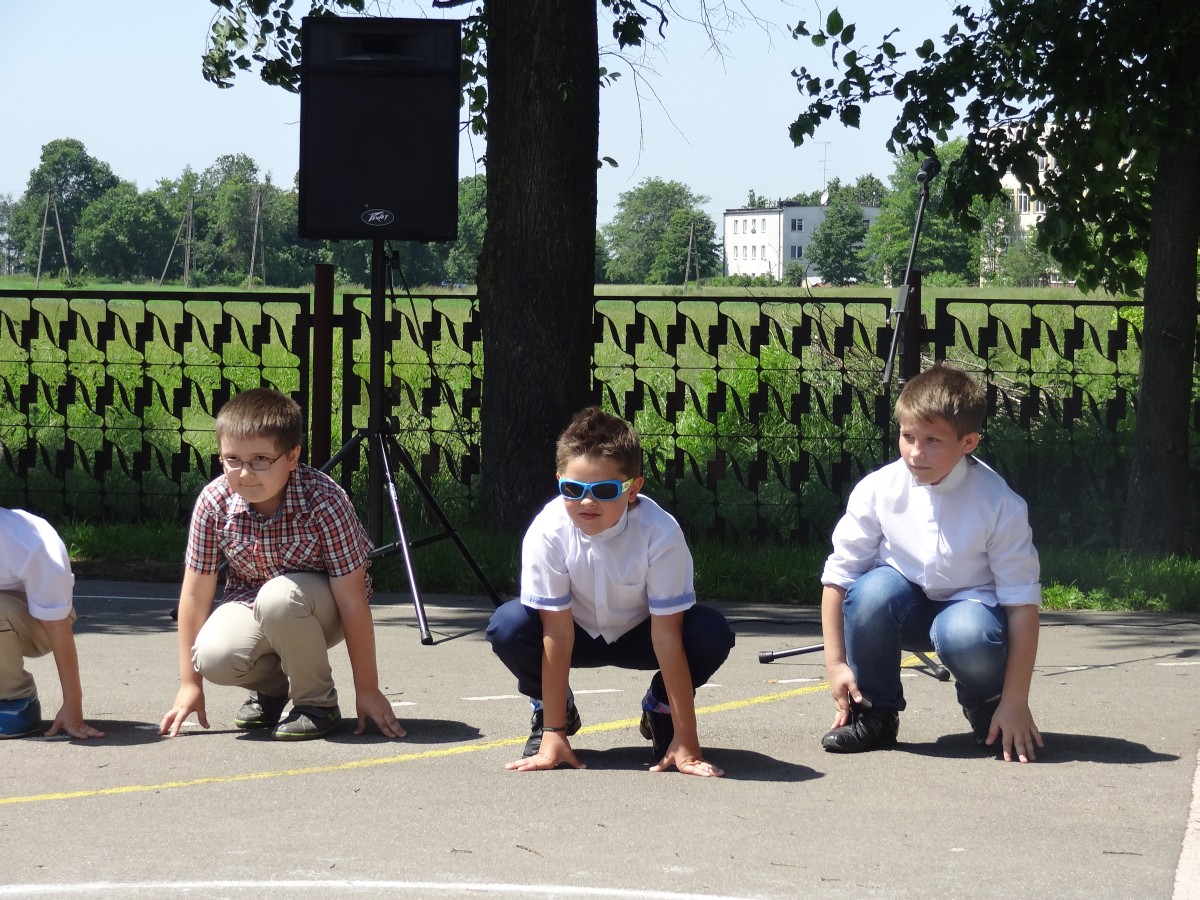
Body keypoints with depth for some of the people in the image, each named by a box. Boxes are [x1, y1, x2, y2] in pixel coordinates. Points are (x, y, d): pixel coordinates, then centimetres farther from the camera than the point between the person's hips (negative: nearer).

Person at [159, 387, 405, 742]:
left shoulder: (325, 503, -30)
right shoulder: (214, 502, -20)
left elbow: (352, 600, -25)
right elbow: (195, 593, -10)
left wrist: (367, 690, -20)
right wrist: (190, 683, -6)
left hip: (320, 606, -3)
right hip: (250, 601, 3)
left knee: (278, 597, -37)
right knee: (214, 656, -28)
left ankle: (318, 702, -12)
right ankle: (271, 686, 8)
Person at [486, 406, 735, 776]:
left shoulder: (660, 533, -32)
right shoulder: (547, 533, -30)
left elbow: (666, 635, -29)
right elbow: (557, 632, -26)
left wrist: (686, 740, -28)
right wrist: (553, 733, -26)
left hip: (638, 633, 0)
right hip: (578, 634, 0)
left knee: (712, 632, -30)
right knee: (508, 626, -31)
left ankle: (659, 710, 2)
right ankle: (550, 714, 1)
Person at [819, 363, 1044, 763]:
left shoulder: (999, 504, -20)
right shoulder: (878, 490, -16)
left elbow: (1022, 602, -18)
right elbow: (838, 575, -8)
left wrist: (1015, 702, -21)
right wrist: (836, 664, -13)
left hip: (968, 603, -2)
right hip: (906, 603, 2)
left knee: (968, 634, -37)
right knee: (873, 590, -33)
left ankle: (987, 708, 1)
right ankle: (874, 712, -8)